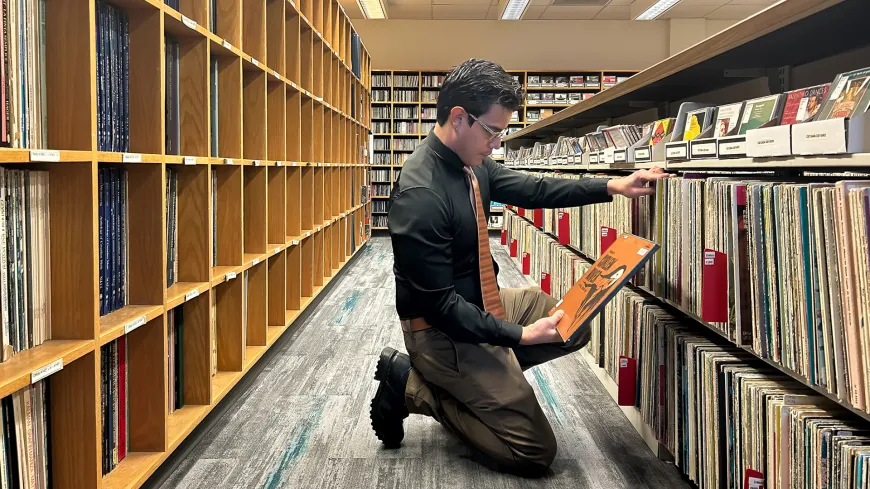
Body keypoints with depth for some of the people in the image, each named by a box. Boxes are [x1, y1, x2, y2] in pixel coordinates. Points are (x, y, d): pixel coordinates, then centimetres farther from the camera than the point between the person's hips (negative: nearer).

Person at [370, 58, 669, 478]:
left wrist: (611, 187, 1)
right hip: (443, 329, -9)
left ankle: (462, 379, 11)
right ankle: (413, 387, 2)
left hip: (482, 301, 9)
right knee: (535, 452, -4)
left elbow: (532, 190, 10)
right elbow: (440, 305, -26)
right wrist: (520, 335, -23)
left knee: (576, 326, 21)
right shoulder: (420, 195, -29)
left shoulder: (471, 162, -3)